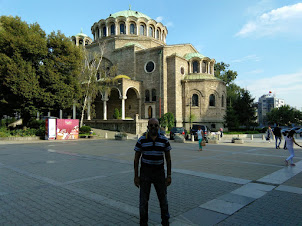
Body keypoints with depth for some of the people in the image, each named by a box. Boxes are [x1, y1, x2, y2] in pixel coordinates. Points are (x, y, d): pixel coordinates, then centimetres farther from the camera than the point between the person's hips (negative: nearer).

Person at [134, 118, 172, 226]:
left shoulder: (164, 140, -4)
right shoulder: (142, 140, -7)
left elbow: (168, 158, 3)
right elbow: (136, 159, -2)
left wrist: (169, 176, 0)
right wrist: (136, 176, -4)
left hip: (159, 172, 1)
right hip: (145, 172, -1)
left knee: (163, 198, 9)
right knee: (143, 200, 6)